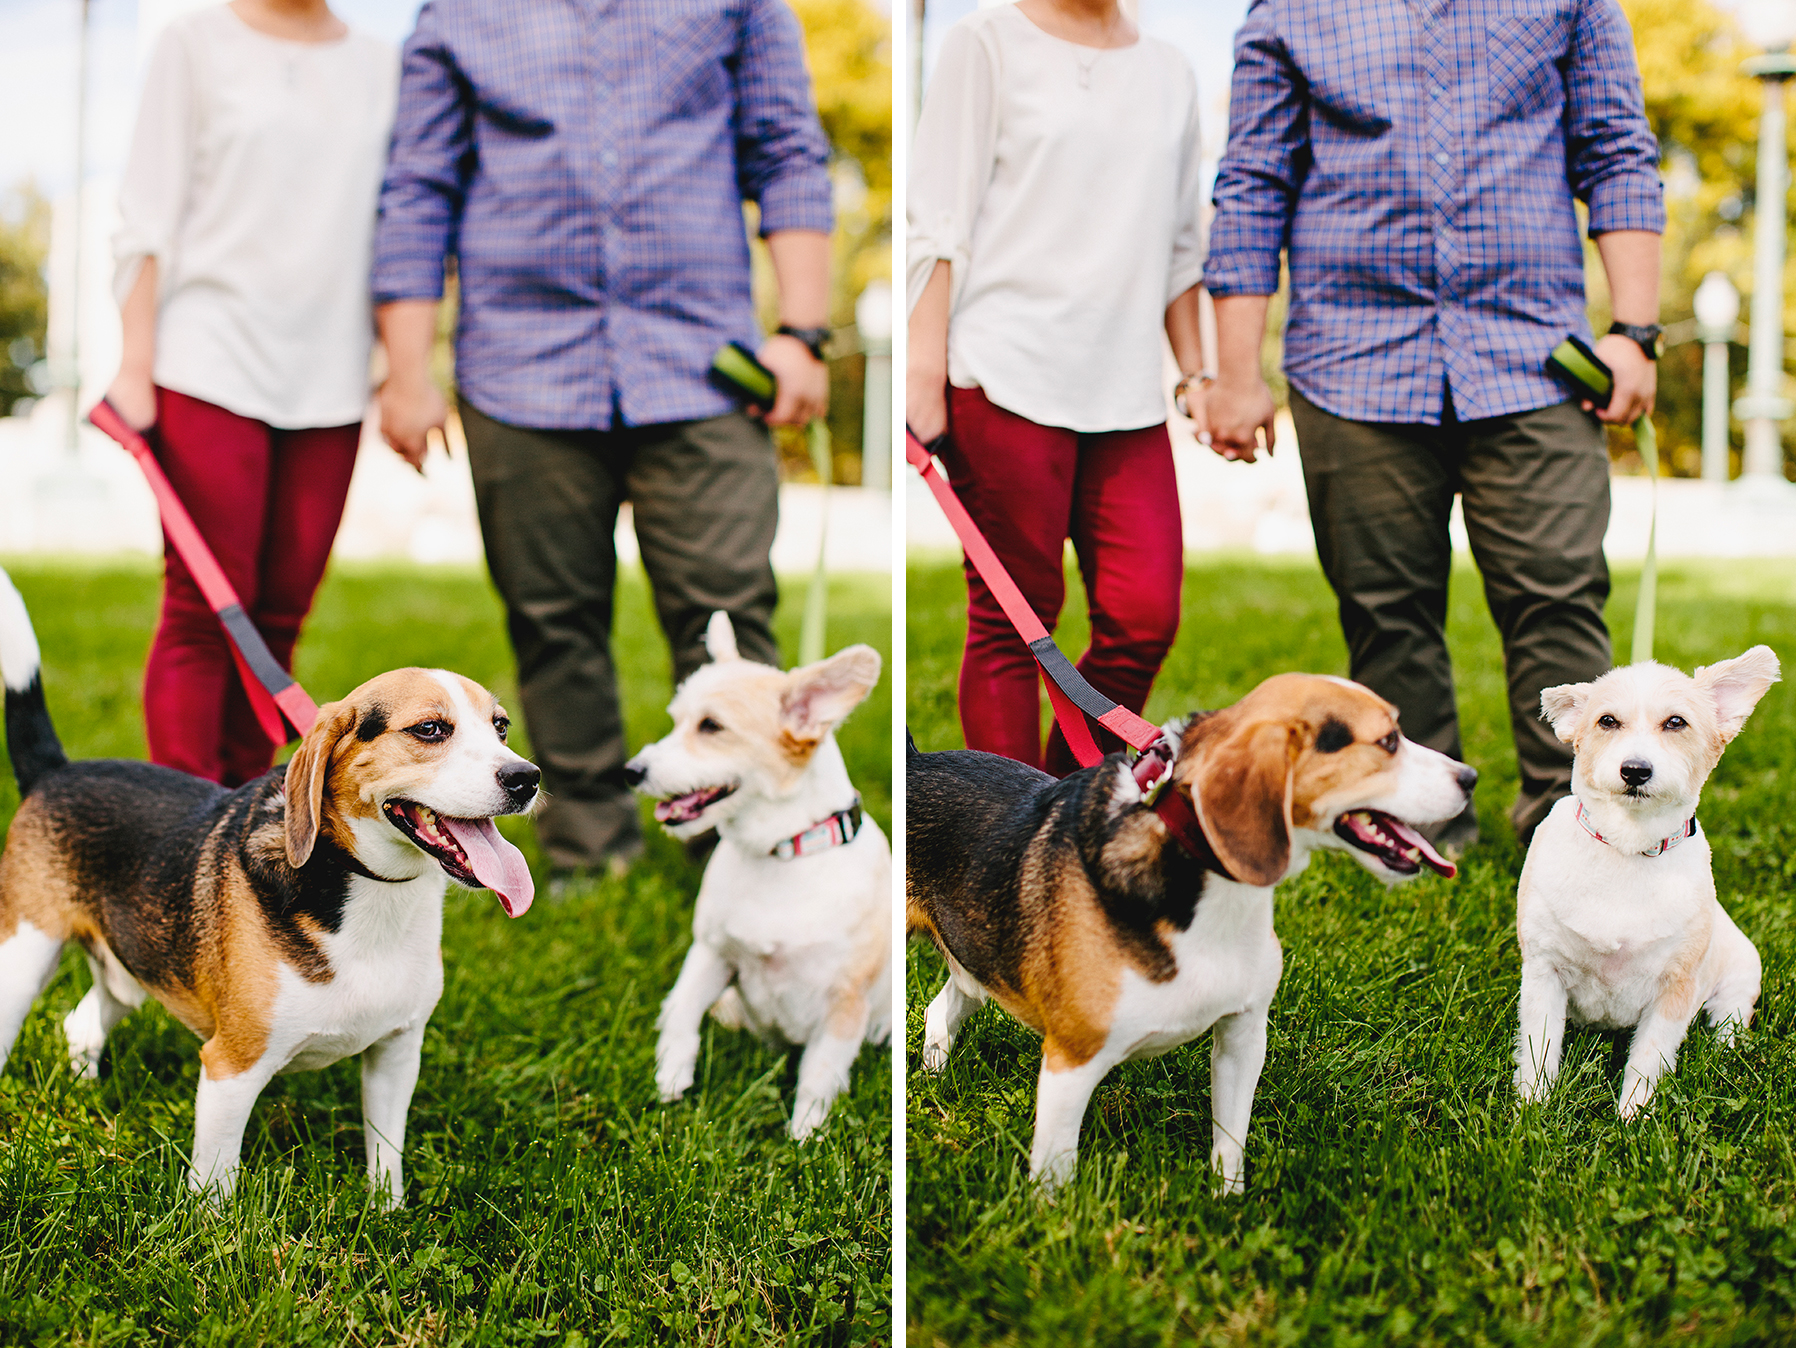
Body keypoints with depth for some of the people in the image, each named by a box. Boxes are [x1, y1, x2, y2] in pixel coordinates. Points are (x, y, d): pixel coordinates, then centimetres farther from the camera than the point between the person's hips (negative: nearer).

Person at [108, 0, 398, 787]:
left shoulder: (380, 68, 14)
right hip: (211, 365, -3)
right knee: (205, 609, -7)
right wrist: (136, 364, -4)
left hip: (329, 378, 4)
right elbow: (148, 217, 2)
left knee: (281, 610, 3)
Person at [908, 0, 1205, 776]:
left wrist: (1195, 368, 21)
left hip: (1126, 391, 5)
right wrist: (926, 361, -9)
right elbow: (939, 216, -3)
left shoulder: (1169, 73, 18)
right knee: (1012, 621, -2)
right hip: (1008, 375, -5)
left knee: (1144, 618, -3)